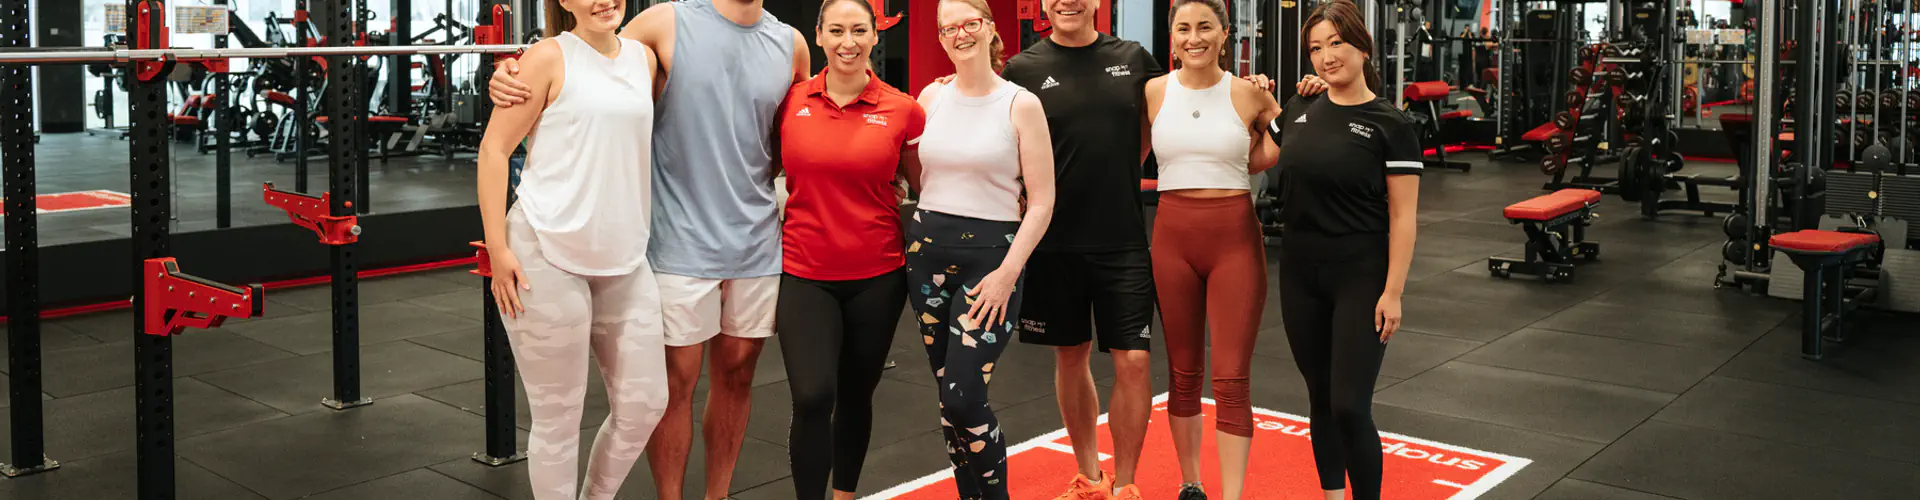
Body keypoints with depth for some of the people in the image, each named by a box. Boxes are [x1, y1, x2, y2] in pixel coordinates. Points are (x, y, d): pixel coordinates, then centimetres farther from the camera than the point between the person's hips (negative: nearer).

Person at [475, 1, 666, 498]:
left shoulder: (645, 59, 9)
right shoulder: (550, 57, -6)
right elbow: (493, 150, -7)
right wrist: (498, 248, -13)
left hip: (625, 259, 6)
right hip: (547, 256, -6)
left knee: (645, 405, 10)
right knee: (558, 416, 3)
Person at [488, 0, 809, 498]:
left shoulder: (791, 44, 6)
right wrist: (511, 77, -17)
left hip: (758, 243, 4)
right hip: (682, 243, -4)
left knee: (736, 375, 13)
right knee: (676, 381, 3)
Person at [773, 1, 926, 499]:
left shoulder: (904, 110, -4)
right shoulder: (790, 101, -1)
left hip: (877, 276, 0)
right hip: (803, 275, 0)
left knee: (855, 396, 14)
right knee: (812, 400, -13)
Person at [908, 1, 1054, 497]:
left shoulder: (1021, 104, -5)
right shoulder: (932, 96, 7)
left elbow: (1042, 202, -6)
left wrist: (1008, 274, -13)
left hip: (992, 254, -4)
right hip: (928, 252, 4)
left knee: (963, 396, -12)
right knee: (947, 395, 8)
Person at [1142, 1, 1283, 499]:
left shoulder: (1249, 94, -2)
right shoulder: (1154, 92, 1)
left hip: (1235, 238, -2)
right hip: (1173, 235, 2)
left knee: (1231, 380, -4)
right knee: (1183, 373, 12)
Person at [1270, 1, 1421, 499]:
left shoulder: (1391, 125, -8)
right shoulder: (1298, 112, 6)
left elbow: (1403, 217, -9)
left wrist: (1392, 293, -14)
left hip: (1361, 276, -5)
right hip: (1300, 272, 5)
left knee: (1349, 407, -7)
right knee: (1321, 398, 14)